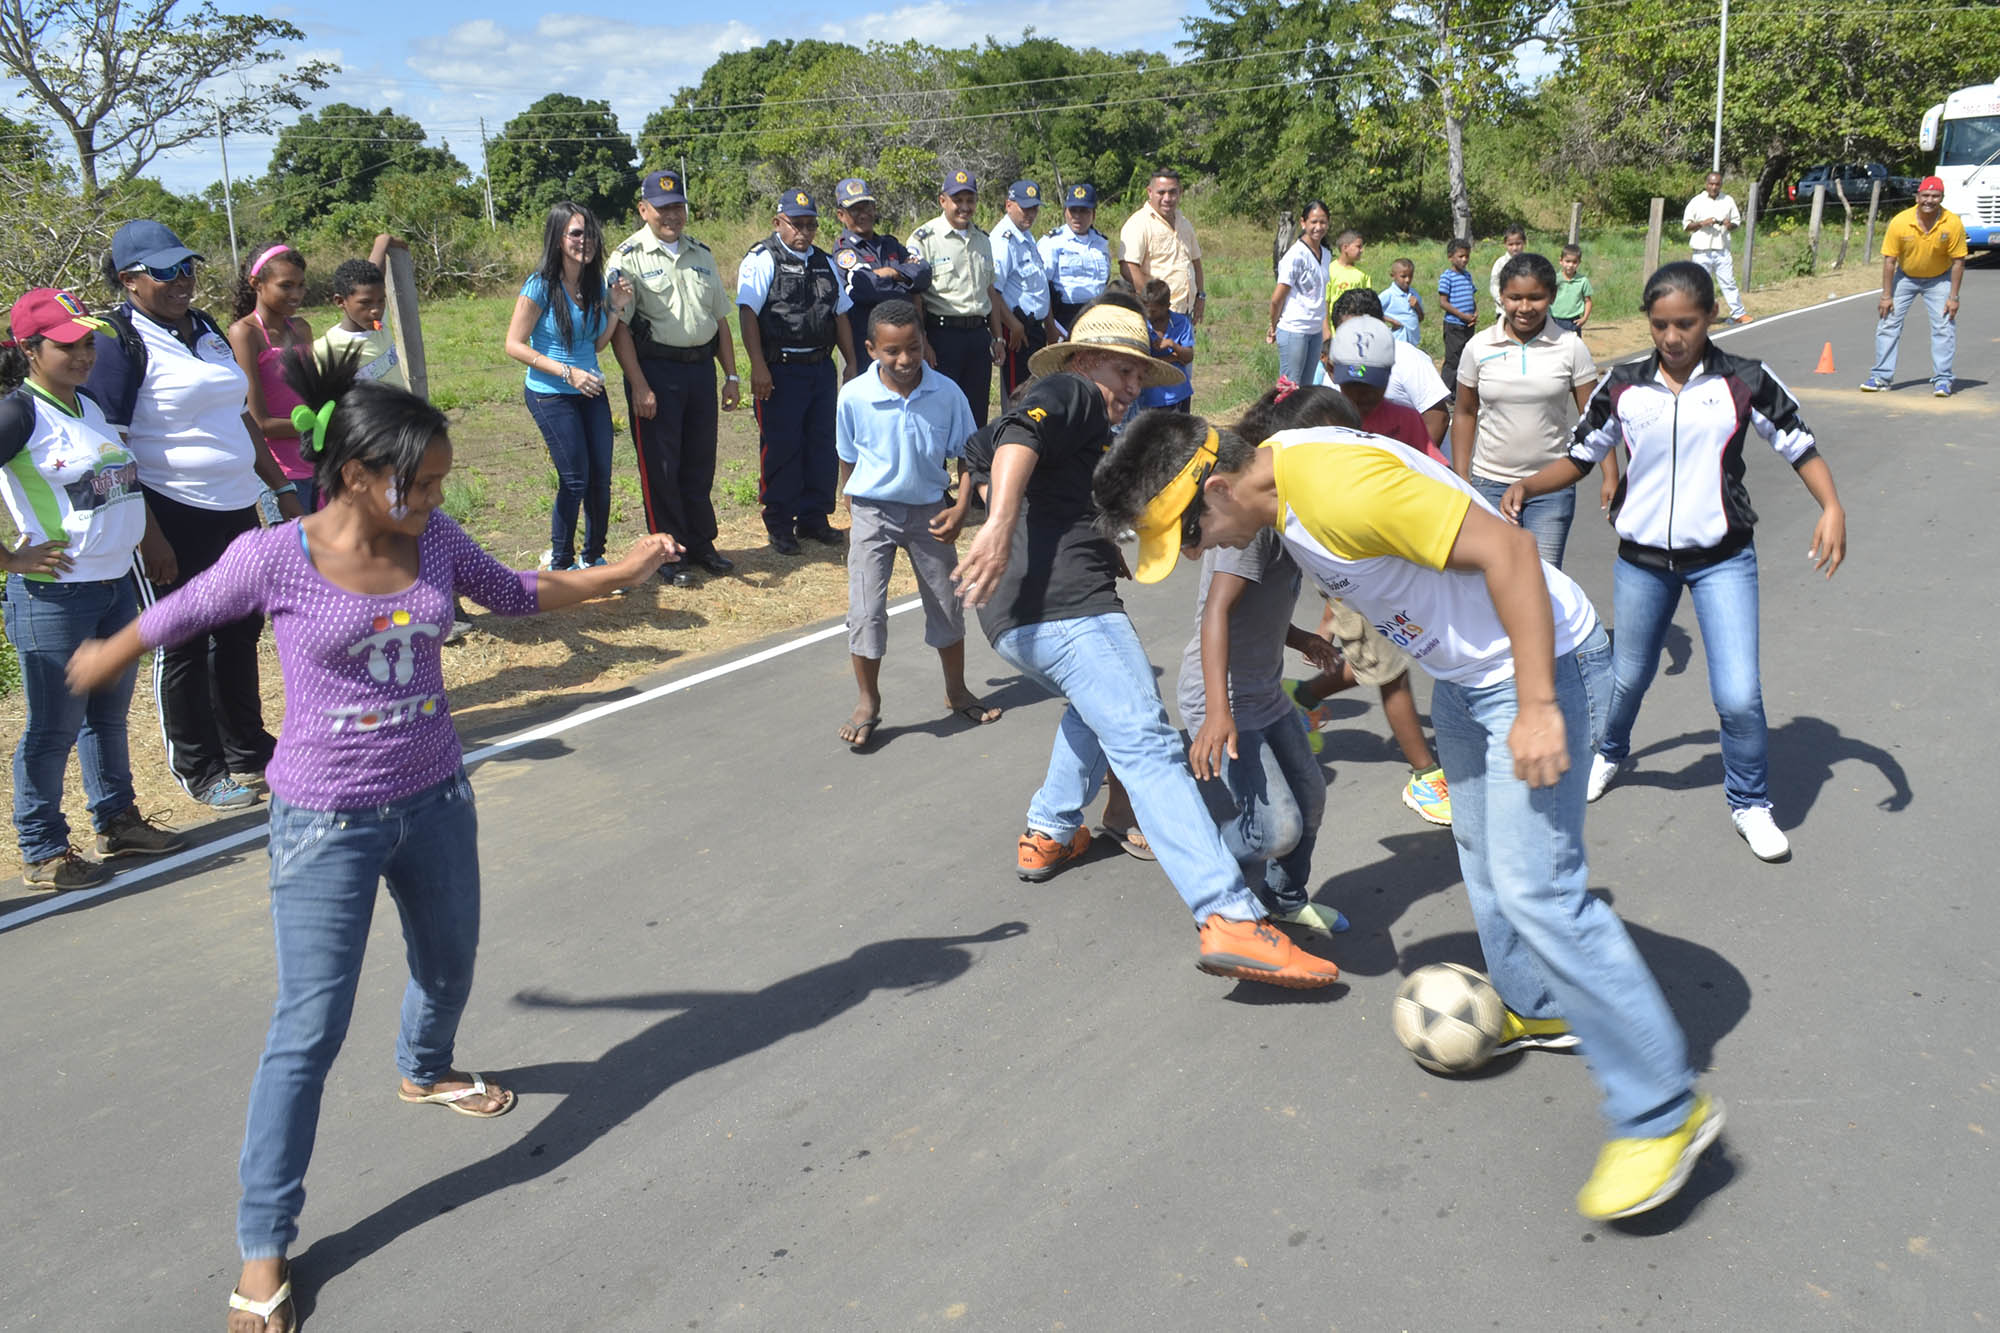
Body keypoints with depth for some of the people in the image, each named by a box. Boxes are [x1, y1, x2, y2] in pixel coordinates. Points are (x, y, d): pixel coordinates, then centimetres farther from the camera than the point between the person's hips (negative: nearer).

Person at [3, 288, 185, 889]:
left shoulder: (89, 405, 11)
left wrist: (153, 539, 18)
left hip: (115, 584, 8)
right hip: (52, 595, -7)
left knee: (109, 713, 17)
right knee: (54, 727, 2)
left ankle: (117, 821, 31)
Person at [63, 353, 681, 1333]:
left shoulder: (435, 540, -6)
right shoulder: (276, 558, -19)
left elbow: (516, 594, 11)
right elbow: (181, 611, 0)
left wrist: (621, 572, 2)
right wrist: (107, 660, 18)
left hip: (434, 800, 5)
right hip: (327, 823, -5)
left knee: (449, 963, 25)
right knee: (310, 1029, -1)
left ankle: (425, 1070, 59)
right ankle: (263, 1245, 14)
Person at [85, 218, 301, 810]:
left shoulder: (206, 328, 12)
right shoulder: (121, 341, -11)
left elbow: (241, 417, 21)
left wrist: (281, 488, 17)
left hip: (236, 509, 7)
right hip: (173, 516, -7)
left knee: (240, 632, 15)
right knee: (183, 645, 4)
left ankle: (247, 749, 30)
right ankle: (198, 768, 17)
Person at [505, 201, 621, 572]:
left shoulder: (595, 284, 4)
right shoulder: (540, 287, -14)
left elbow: (597, 344, 10)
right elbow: (514, 345, -13)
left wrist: (618, 307, -4)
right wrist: (567, 372, -19)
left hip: (591, 392, 6)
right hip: (551, 396, -6)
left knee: (601, 477, 6)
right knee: (575, 480, -3)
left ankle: (594, 558, 23)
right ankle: (559, 563, 17)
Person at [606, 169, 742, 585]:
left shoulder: (701, 254, 14)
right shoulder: (629, 257, -5)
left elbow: (720, 318, 18)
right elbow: (619, 327, -10)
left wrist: (731, 375, 13)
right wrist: (639, 385, -17)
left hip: (701, 368, 5)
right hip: (656, 370, -5)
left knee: (699, 464, 12)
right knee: (660, 468, 0)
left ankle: (701, 545, 24)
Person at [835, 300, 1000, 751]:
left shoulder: (947, 393, -13)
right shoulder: (854, 396, -15)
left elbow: (968, 455, -2)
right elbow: (848, 460, 0)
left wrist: (960, 507, -13)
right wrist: (852, 514, 5)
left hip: (929, 510, 2)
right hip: (873, 511, -1)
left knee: (946, 604, 13)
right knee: (866, 610, -4)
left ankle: (956, 691, 33)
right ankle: (868, 703, 14)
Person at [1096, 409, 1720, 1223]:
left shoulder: (1336, 485, -31)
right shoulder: (1278, 474, -1)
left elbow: (1506, 551, -30)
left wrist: (1536, 707, -29)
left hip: (1537, 666, -10)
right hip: (1463, 673, 10)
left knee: (1534, 886, -13)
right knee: (1483, 857, 21)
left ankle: (1663, 1110, -3)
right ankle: (1534, 1008, 43)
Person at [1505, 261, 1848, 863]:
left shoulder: (1745, 382, -8)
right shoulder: (1623, 386, -3)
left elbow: (1801, 447, -2)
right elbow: (1581, 456, 5)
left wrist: (1832, 507, -18)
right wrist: (1526, 486, -12)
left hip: (1721, 559, -2)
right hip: (1641, 558, 2)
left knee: (1738, 695, -9)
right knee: (1627, 677, 17)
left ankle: (1750, 803, 16)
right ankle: (1610, 753, 49)